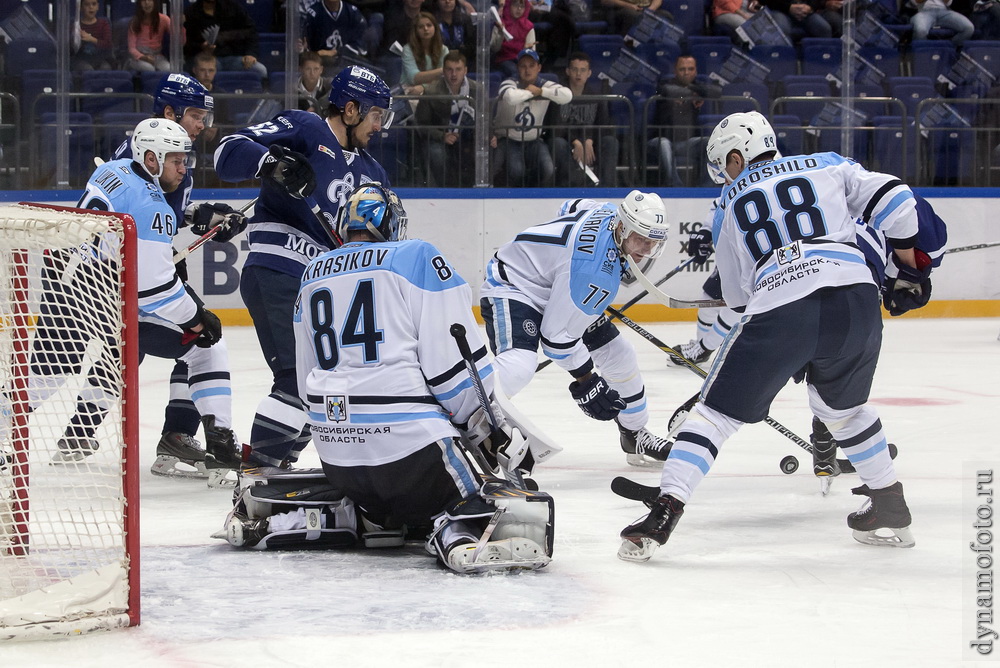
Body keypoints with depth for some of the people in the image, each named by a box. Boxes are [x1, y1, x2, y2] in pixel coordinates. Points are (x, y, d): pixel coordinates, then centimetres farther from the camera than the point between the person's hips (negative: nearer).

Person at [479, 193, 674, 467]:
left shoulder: (611, 213, -10)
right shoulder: (596, 271, -35)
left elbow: (571, 207, 15)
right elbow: (557, 333, -29)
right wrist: (586, 381, -19)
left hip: (555, 287, 11)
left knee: (619, 355, 12)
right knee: (518, 366, -37)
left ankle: (635, 436, 31)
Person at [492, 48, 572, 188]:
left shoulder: (545, 86, -2)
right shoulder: (510, 84, -12)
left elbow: (567, 95, -22)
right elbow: (511, 97, -39)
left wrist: (540, 91, -19)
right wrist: (530, 92, -20)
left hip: (534, 142, 3)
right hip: (508, 140, -3)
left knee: (548, 171, -21)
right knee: (516, 171, -29)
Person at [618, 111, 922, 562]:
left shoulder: (728, 207, 23)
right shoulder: (828, 167, 22)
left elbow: (737, 296, 27)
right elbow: (893, 199, 9)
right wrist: (910, 265, 22)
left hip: (778, 312, -2)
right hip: (855, 298, 2)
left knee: (717, 409, 9)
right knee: (841, 405, 28)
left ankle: (665, 509, -4)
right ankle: (891, 506, 31)